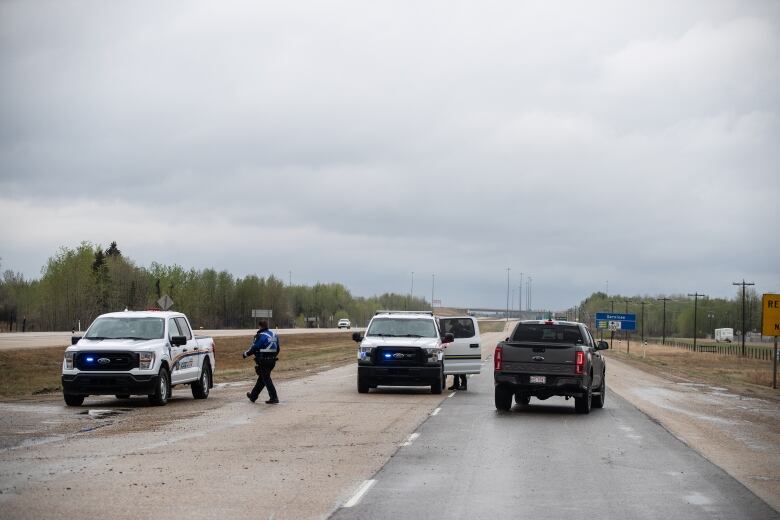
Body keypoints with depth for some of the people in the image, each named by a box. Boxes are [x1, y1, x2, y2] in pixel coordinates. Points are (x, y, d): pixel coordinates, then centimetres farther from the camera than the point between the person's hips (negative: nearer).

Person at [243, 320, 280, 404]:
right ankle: (253, 396, 30)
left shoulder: (261, 336, -14)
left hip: (263, 361, -8)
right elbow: (277, 349, 14)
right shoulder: (274, 335, 9)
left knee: (266, 379, -4)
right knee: (261, 378, 17)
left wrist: (246, 354, 5)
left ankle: (274, 398, -10)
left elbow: (254, 348, -12)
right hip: (272, 361, 8)